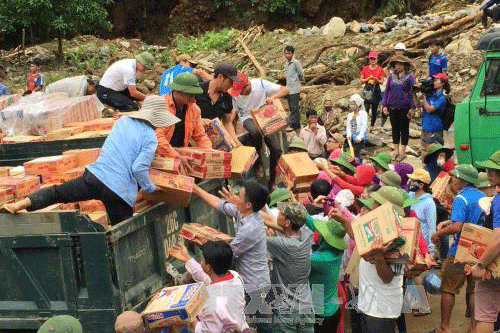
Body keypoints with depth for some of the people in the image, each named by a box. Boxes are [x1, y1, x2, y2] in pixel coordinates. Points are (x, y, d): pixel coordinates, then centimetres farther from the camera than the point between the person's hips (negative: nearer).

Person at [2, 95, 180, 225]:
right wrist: (151, 188, 4)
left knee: (56, 192, 10)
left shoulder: (123, 121, 13)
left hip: (95, 176, 4)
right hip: (120, 190, -4)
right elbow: (139, 168, -12)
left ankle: (19, 204, -4)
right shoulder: (151, 138, -4)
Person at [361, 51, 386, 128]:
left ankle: (372, 125, 16)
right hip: (367, 89, 0)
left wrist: (376, 79, -16)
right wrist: (368, 78, -12)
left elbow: (382, 82, 4)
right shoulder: (365, 68, 5)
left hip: (376, 90, 1)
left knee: (374, 109, 5)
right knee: (366, 109, -11)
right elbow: (361, 80, 5)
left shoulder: (380, 69, 3)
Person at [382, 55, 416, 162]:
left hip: (404, 108, -3)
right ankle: (396, 150, 17)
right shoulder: (391, 77, 8)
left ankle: (402, 151, 10)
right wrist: (385, 105, 6)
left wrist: (412, 108, -7)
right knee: (395, 129, 9)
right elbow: (386, 91, 12)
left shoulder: (409, 77, -3)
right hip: (392, 107, 4)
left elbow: (413, 92, -3)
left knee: (404, 129, 4)